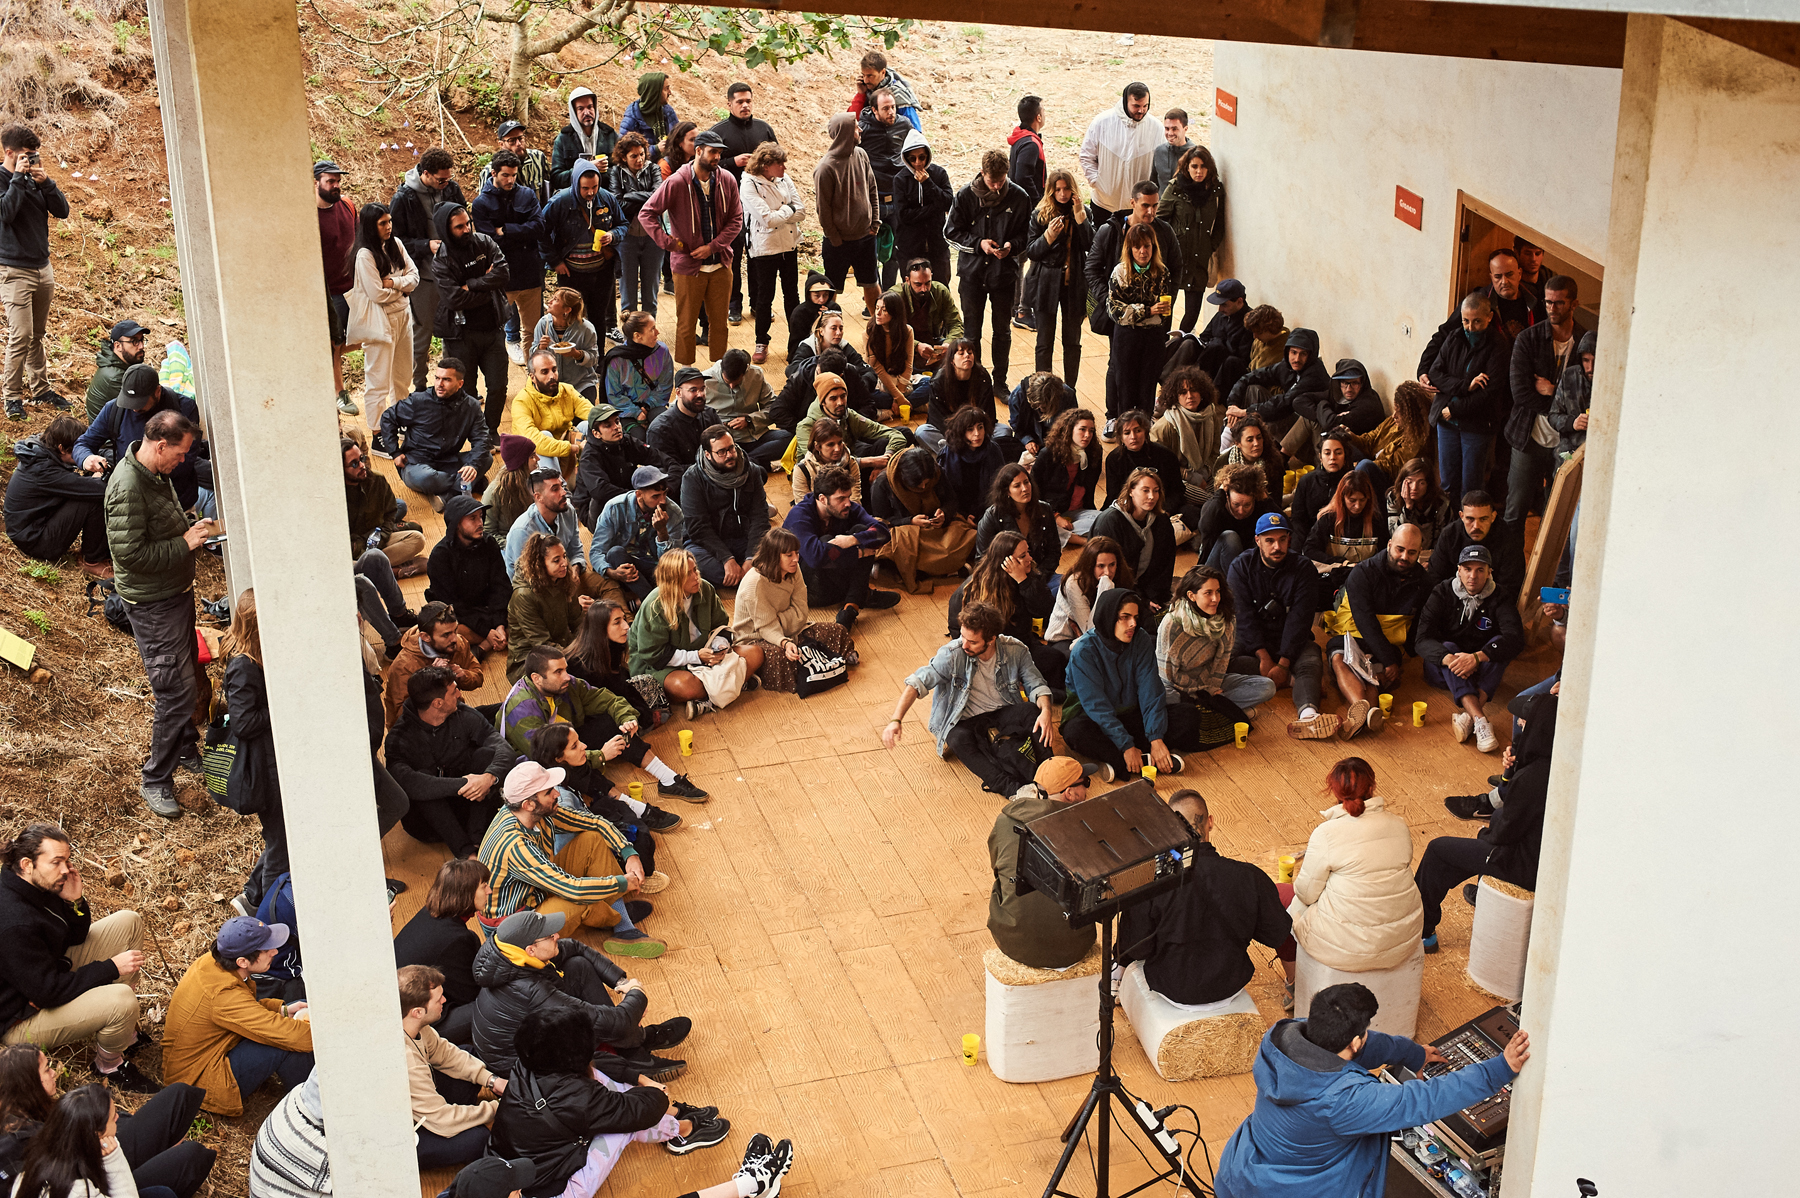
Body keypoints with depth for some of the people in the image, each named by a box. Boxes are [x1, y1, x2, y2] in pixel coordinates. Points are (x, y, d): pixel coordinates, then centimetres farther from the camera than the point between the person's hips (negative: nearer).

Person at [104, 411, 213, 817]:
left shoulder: (156, 474, 5)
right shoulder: (128, 487, -26)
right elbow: (131, 553, -29)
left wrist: (191, 528, 5)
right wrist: (185, 543, -22)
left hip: (176, 593, 10)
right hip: (153, 604, -10)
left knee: (188, 677, 23)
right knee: (176, 690, -6)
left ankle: (186, 750, 43)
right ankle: (155, 781, 7)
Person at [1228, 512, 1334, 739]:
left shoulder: (1302, 568, -4)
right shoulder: (1241, 566, -3)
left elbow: (1299, 619, -13)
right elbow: (1244, 616, -11)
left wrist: (1283, 663, -24)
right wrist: (1263, 656, -23)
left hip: (1291, 642, 0)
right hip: (1250, 640, 0)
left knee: (1311, 662, -33)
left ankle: (1308, 714, -62)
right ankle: (1293, 680, -28)